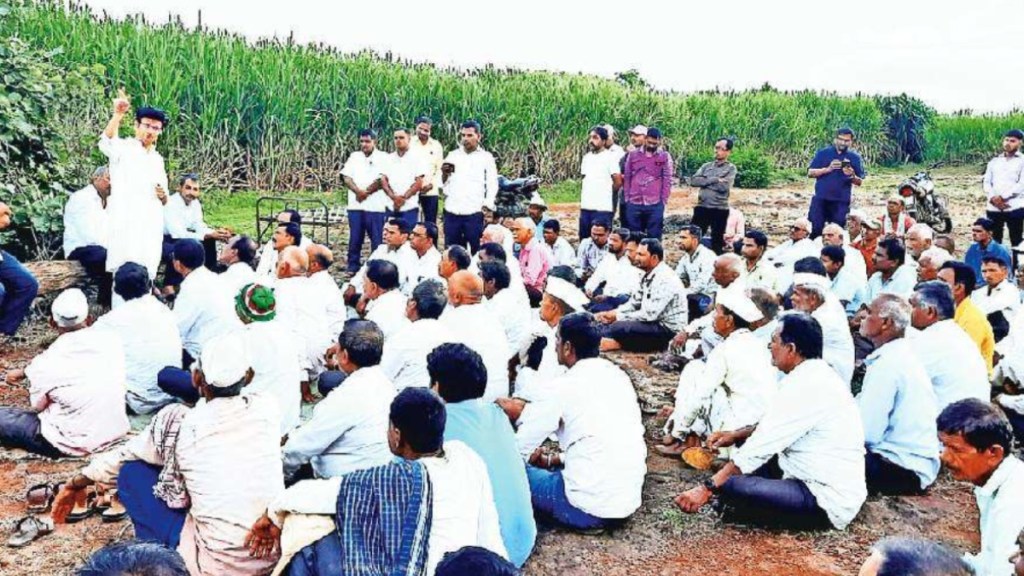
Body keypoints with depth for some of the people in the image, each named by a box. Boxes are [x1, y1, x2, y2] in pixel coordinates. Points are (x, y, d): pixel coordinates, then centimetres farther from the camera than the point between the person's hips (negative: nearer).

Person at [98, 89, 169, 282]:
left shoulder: (157, 159, 18)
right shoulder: (122, 148, 2)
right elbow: (106, 142, -24)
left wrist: (163, 195, -2)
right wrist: (118, 114, -39)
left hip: (151, 225, 5)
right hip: (126, 224, -5)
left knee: (147, 272, 6)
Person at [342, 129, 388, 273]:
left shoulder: (383, 157, 3)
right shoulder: (354, 156, 15)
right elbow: (346, 177, 6)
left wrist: (366, 192, -10)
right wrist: (358, 191, -11)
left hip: (375, 205, -3)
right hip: (355, 205, 4)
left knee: (377, 239, -2)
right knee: (355, 238, 7)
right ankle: (352, 268, 15)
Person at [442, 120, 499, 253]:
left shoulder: (486, 157, 7)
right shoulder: (452, 155, 15)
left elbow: (492, 184, 2)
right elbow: (443, 182, 13)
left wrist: (487, 206, -10)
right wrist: (444, 174, -8)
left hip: (474, 213, -3)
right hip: (451, 212, 3)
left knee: (476, 251, 0)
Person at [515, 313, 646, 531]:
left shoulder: (564, 387, -13)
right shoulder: (619, 376, 6)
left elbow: (519, 446, -6)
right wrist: (554, 459, 21)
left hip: (590, 508, -7)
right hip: (630, 501, 7)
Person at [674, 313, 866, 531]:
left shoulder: (805, 387, -23)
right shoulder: (816, 374, 7)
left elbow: (762, 445, -22)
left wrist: (707, 489, -17)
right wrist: (736, 435, 12)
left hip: (827, 502, -10)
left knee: (731, 486, -27)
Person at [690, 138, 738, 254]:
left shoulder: (731, 168, 0)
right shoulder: (706, 166, 12)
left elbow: (724, 187, -15)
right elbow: (694, 181, -3)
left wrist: (704, 181, -6)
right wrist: (714, 180, -12)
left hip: (719, 210, -3)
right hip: (701, 208, 3)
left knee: (717, 243, 7)